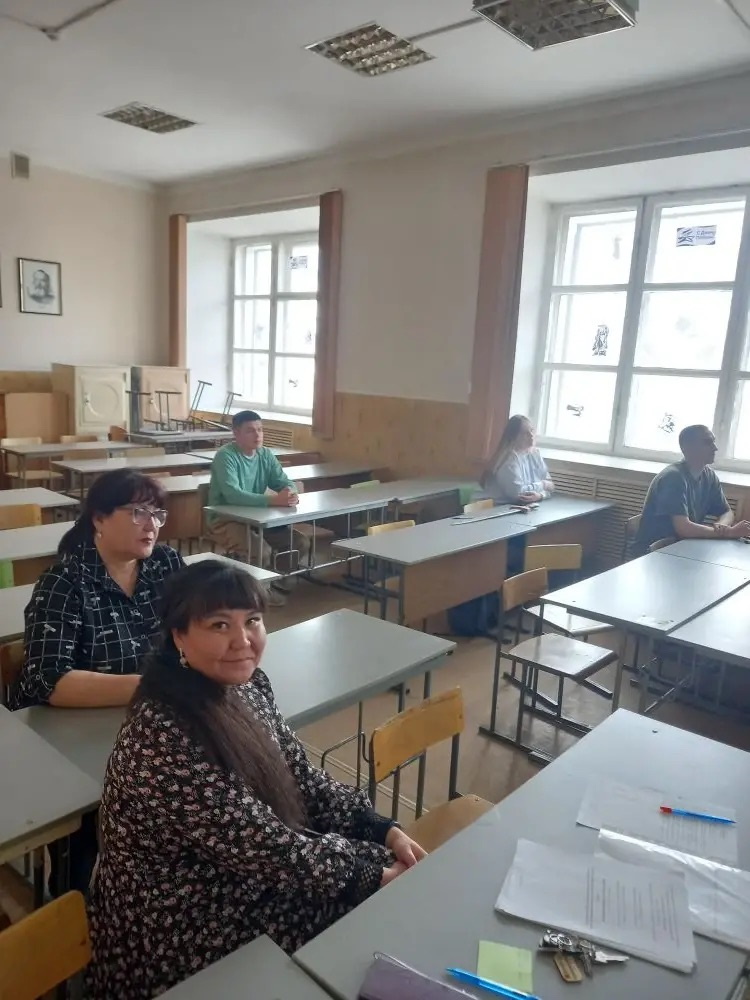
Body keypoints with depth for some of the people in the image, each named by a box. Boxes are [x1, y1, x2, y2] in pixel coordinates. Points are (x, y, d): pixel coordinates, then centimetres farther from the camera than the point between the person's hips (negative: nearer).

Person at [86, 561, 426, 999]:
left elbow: (304, 780, 4)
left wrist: (385, 831, -6)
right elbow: (263, 846, -26)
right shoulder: (167, 735, -31)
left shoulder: (248, 685, -5)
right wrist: (375, 873, -16)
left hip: (251, 878, 7)